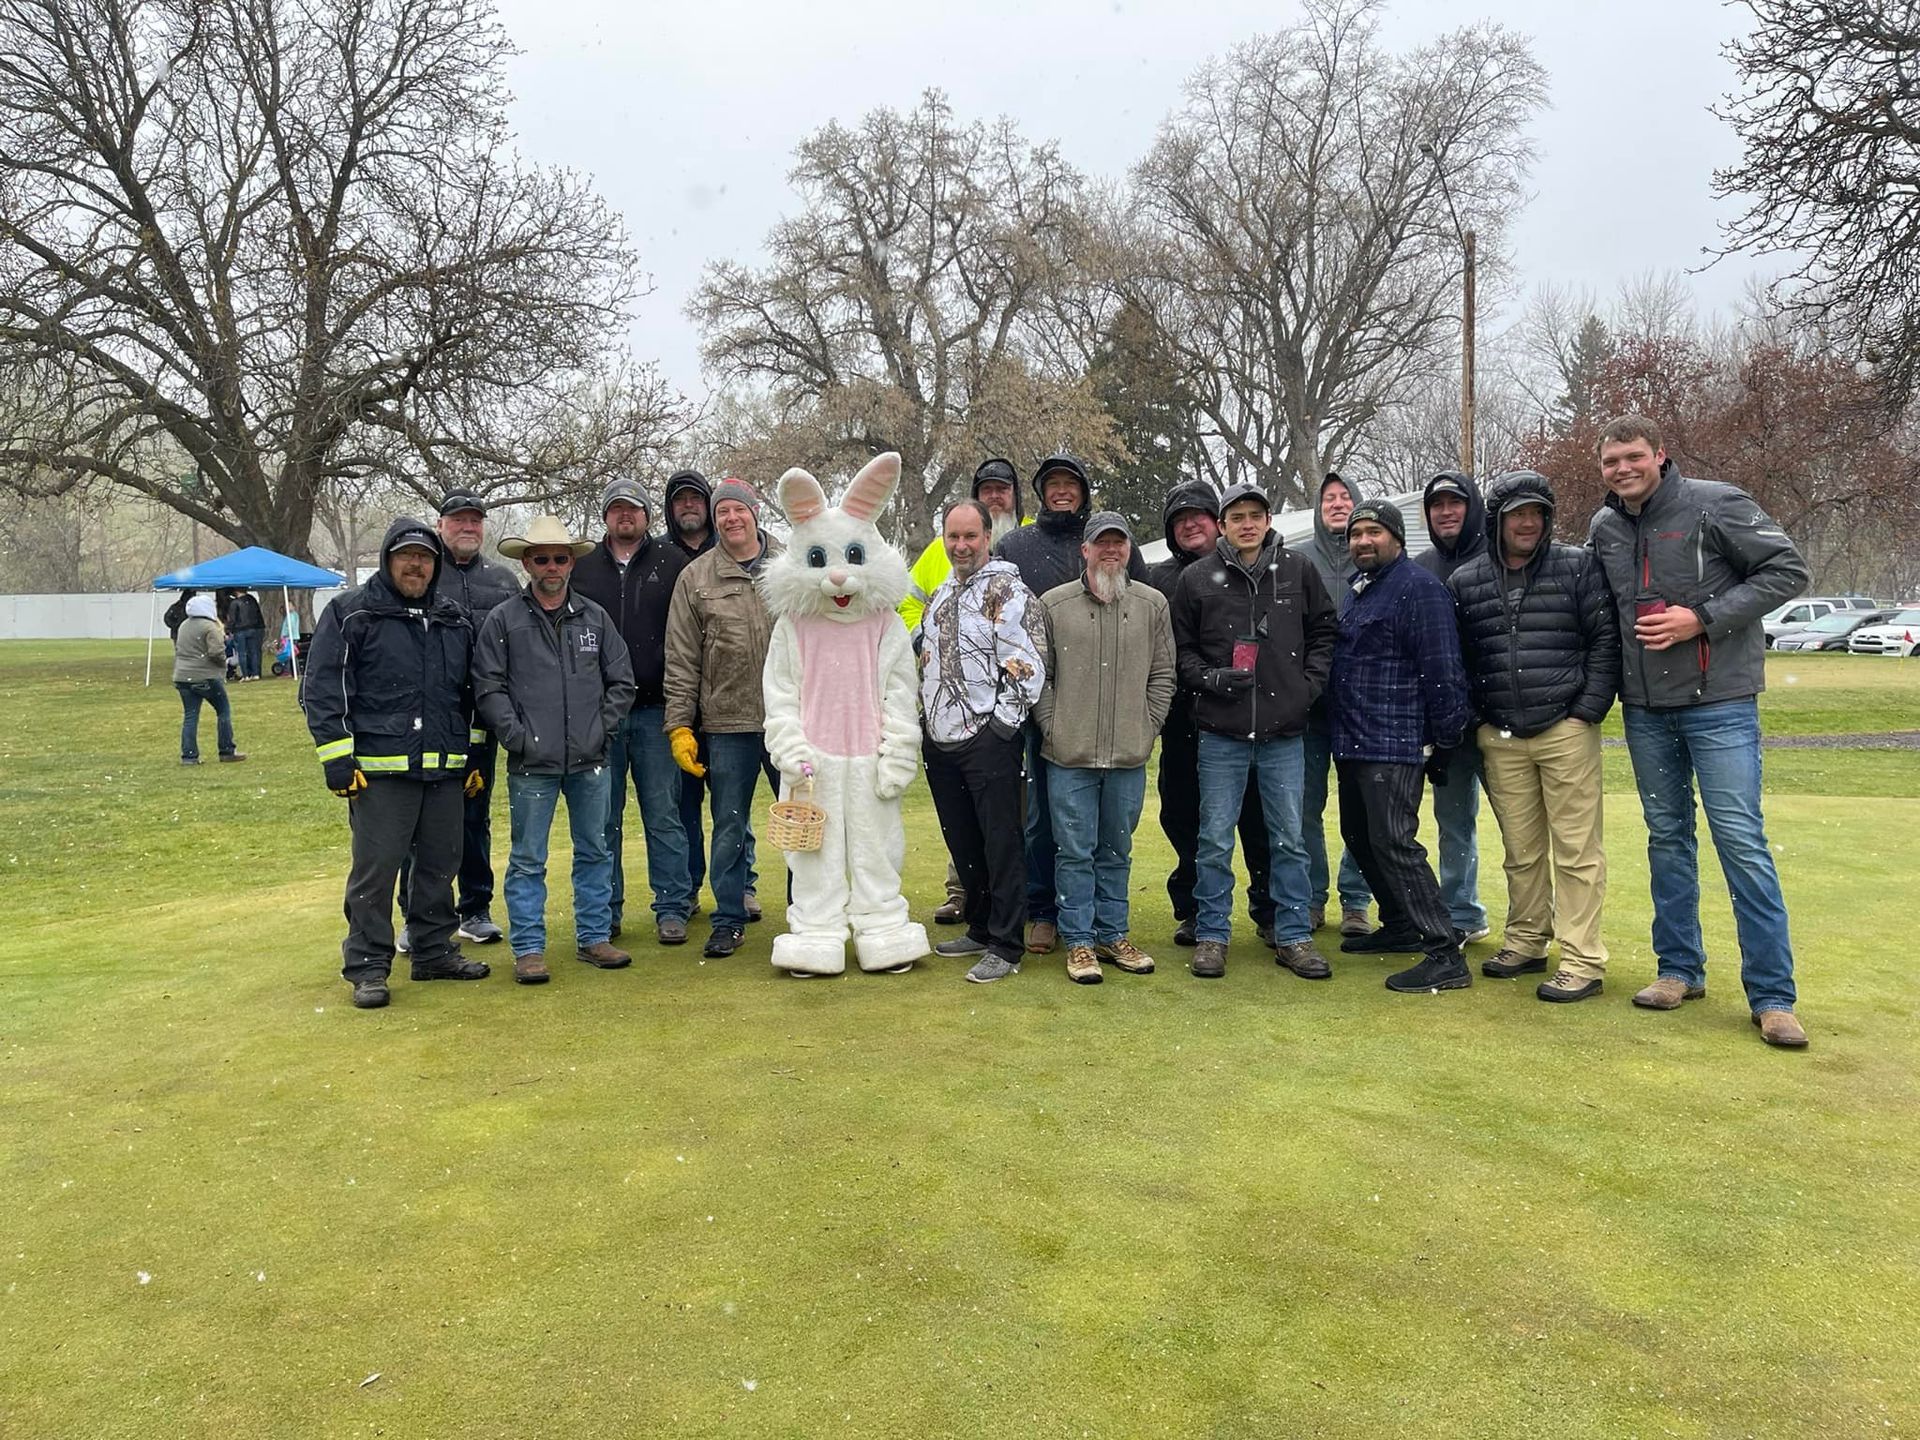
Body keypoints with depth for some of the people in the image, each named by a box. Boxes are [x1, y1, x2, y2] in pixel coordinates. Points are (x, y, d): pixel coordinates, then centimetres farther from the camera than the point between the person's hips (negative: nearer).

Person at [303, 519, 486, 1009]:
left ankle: (434, 951, 25)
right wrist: (337, 759, -11)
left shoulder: (455, 621, 15)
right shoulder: (350, 614, -1)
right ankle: (367, 967, 8)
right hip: (380, 770, -5)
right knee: (375, 868, -2)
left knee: (440, 863, 12)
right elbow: (320, 689, -5)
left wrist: (476, 757, 16)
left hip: (445, 768, 5)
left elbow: (471, 693, 22)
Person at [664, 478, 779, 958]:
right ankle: (729, 921, 21)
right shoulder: (695, 579, 3)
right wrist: (679, 726, -2)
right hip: (727, 724, 0)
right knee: (729, 826, 8)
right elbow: (681, 662, 2)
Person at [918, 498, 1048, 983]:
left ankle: (1005, 947, 4)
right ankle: (980, 928, 29)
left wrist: (1003, 724, -16)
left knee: (1001, 842, -2)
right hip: (941, 739, 8)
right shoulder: (941, 594, 18)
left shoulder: (1007, 591, -9)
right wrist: (925, 719, 19)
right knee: (962, 841, 15)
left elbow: (1026, 664, -16)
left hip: (988, 739, -8)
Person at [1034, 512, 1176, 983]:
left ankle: (1113, 934, 25)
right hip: (1069, 755, -2)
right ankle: (1079, 941, 13)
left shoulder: (1152, 604, 6)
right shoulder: (1054, 604, 1)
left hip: (1129, 756, 2)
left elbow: (1163, 674, 9)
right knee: (1076, 851, 3)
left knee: (1117, 851, 13)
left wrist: (1147, 728, 2)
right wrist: (1051, 727, -3)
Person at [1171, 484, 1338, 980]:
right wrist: (1209, 678, -9)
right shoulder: (1198, 578, 2)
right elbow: (1180, 647, 8)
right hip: (1221, 732, -1)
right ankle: (1212, 935, 17)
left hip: (1285, 732, 1)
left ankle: (1293, 935, 19)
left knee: (1290, 838, 8)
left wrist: (1311, 683, 1)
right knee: (1215, 838, 5)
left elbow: (1323, 631, 14)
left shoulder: (1299, 571, 6)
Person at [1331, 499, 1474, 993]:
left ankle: (1445, 955, -8)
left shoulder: (1419, 589, -12)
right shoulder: (1355, 588, 16)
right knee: (1359, 838, 17)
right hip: (1351, 742, 10)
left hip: (1394, 746, -10)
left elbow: (1442, 672, -15)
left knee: (1393, 844, -13)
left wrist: (1444, 742, -14)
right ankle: (1400, 926, 33)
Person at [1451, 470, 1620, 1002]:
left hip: (1566, 730, -3)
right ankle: (1526, 942, 23)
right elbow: (1456, 658, 15)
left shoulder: (1577, 566, 2)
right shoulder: (1465, 581, 9)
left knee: (1576, 848, -2)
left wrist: (1588, 710, -7)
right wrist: (1475, 719, 8)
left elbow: (1606, 640, -1)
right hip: (1500, 738, 3)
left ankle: (1582, 960, 2)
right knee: (1521, 849, 10)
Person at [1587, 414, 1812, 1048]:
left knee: (1741, 841, -5)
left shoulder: (1714, 505, -8)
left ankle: (1772, 995, 3)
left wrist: (1704, 617, -18)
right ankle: (1680, 969, 24)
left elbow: (1788, 570, -9)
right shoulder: (1604, 529, 7)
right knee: (1667, 837, 12)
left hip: (1719, 700, -5)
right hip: (1645, 709, 5)